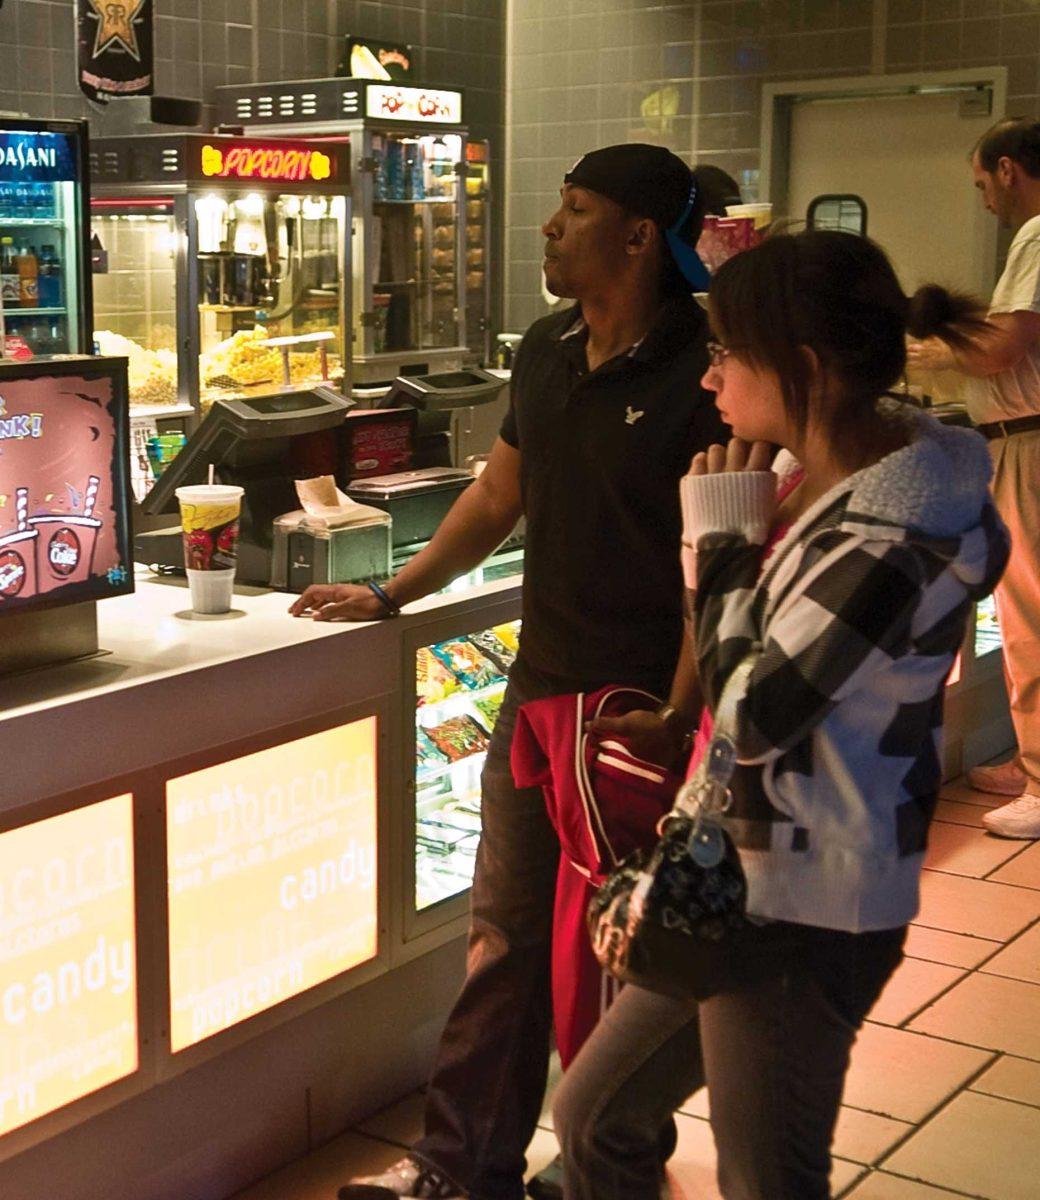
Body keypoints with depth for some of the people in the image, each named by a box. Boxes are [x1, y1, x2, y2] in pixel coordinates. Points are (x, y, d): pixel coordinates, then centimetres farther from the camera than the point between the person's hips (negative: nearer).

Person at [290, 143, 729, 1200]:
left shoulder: (699, 371, -14)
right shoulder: (546, 352, 9)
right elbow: (498, 496, 20)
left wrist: (677, 716, -22)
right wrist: (392, 596, 19)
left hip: (648, 704, -6)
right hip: (543, 688, 7)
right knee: (506, 933, 11)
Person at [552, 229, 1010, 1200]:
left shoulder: (887, 546, -25)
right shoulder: (844, 481, 4)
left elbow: (751, 718, -20)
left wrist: (727, 537, -14)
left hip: (801, 914, -10)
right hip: (744, 884, 10)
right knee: (593, 1117, 20)